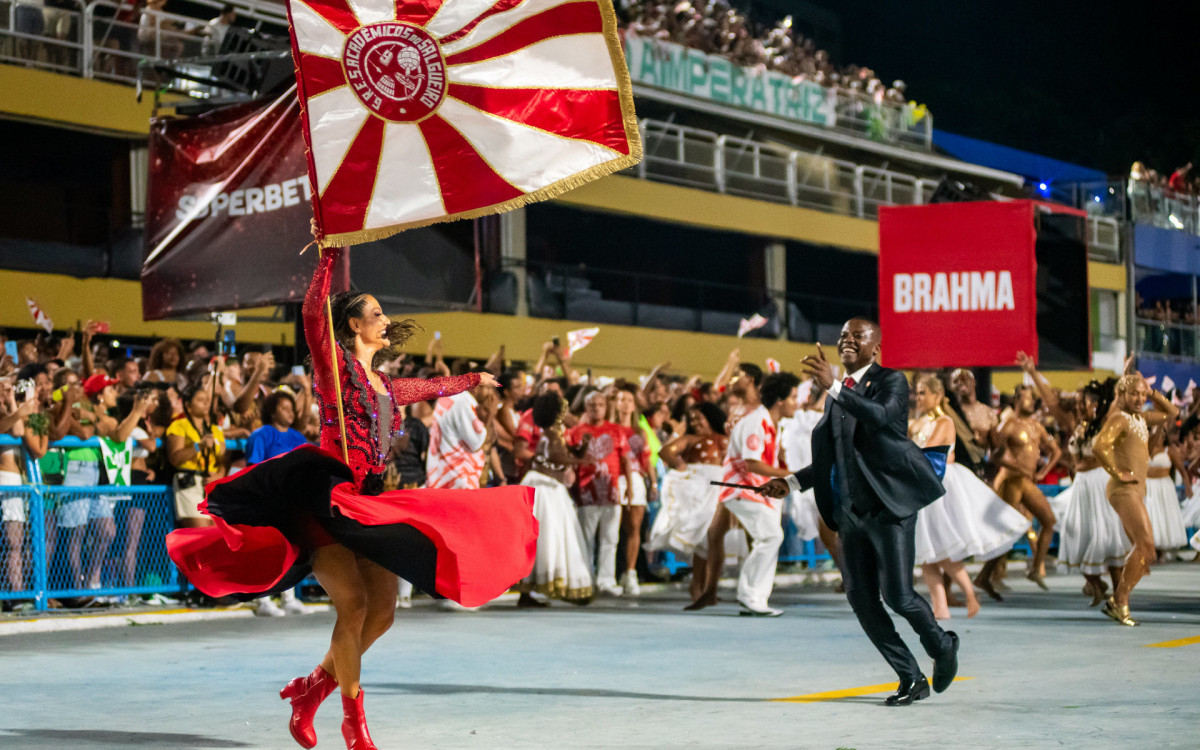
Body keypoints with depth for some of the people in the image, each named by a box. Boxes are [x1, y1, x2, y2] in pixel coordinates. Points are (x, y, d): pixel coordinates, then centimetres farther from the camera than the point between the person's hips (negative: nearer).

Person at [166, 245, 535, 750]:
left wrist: (475, 380, 56)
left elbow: (429, 388, 42)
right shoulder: (335, 365, 0)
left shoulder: (385, 386, 20)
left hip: (369, 502, 8)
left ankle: (312, 689, 18)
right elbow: (313, 313, -18)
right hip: (324, 494, -8)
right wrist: (330, 257, -17)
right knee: (353, 604, -17)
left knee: (382, 613, 1)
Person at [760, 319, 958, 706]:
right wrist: (791, 483, 13)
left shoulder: (891, 381, -3)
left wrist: (833, 386, -32)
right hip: (850, 512, 7)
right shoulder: (837, 394, 18)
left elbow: (881, 417, -26)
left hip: (889, 506, -7)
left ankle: (942, 646, 20)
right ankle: (912, 680, 13)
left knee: (898, 595, -11)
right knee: (860, 598, 2)